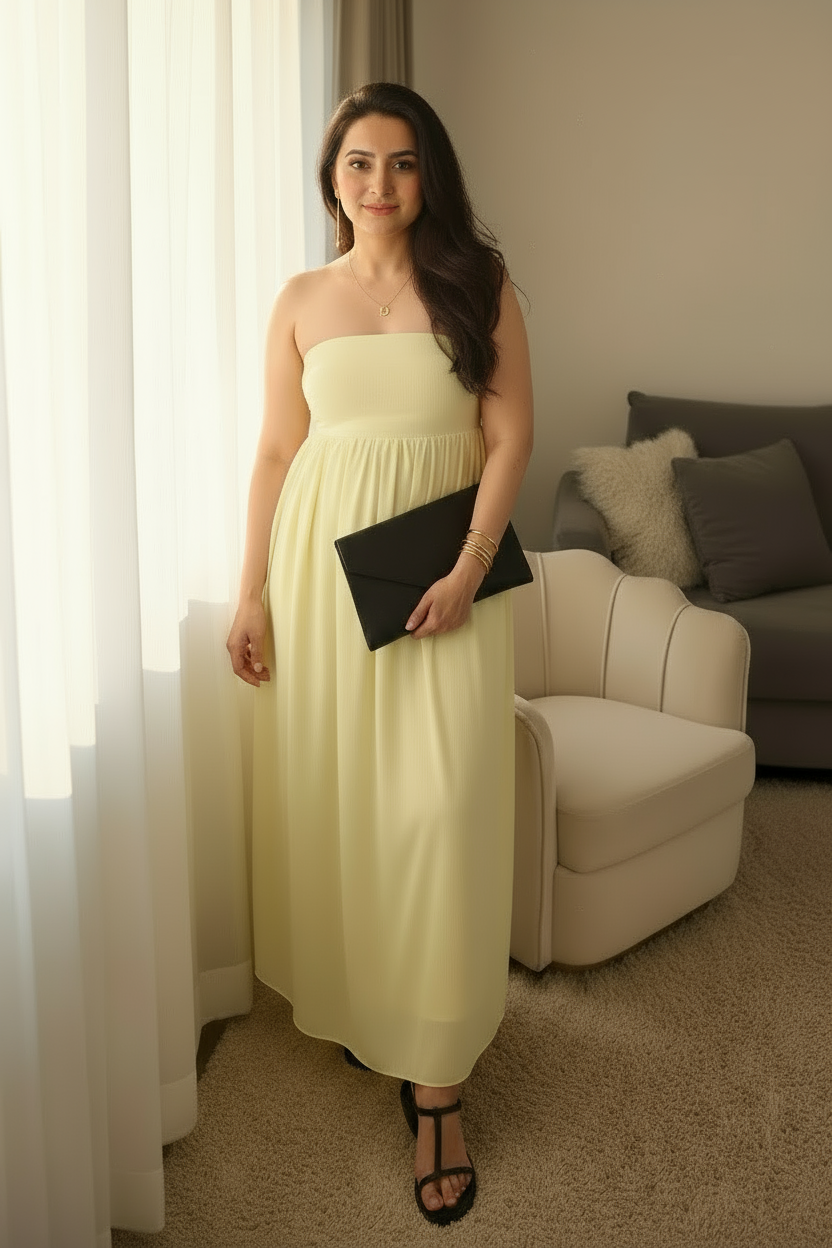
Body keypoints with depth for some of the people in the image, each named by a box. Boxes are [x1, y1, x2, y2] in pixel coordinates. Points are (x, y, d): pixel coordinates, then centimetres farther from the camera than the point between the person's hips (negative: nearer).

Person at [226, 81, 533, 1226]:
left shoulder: (478, 285, 3)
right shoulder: (301, 300, 8)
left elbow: (511, 434, -2)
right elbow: (276, 451, 7)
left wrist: (468, 567, -14)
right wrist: (252, 593, 1)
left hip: (443, 566, -2)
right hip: (324, 562, 3)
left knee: (439, 806, -8)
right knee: (329, 793, 7)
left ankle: (436, 1078, 3)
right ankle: (352, 1001, 31)